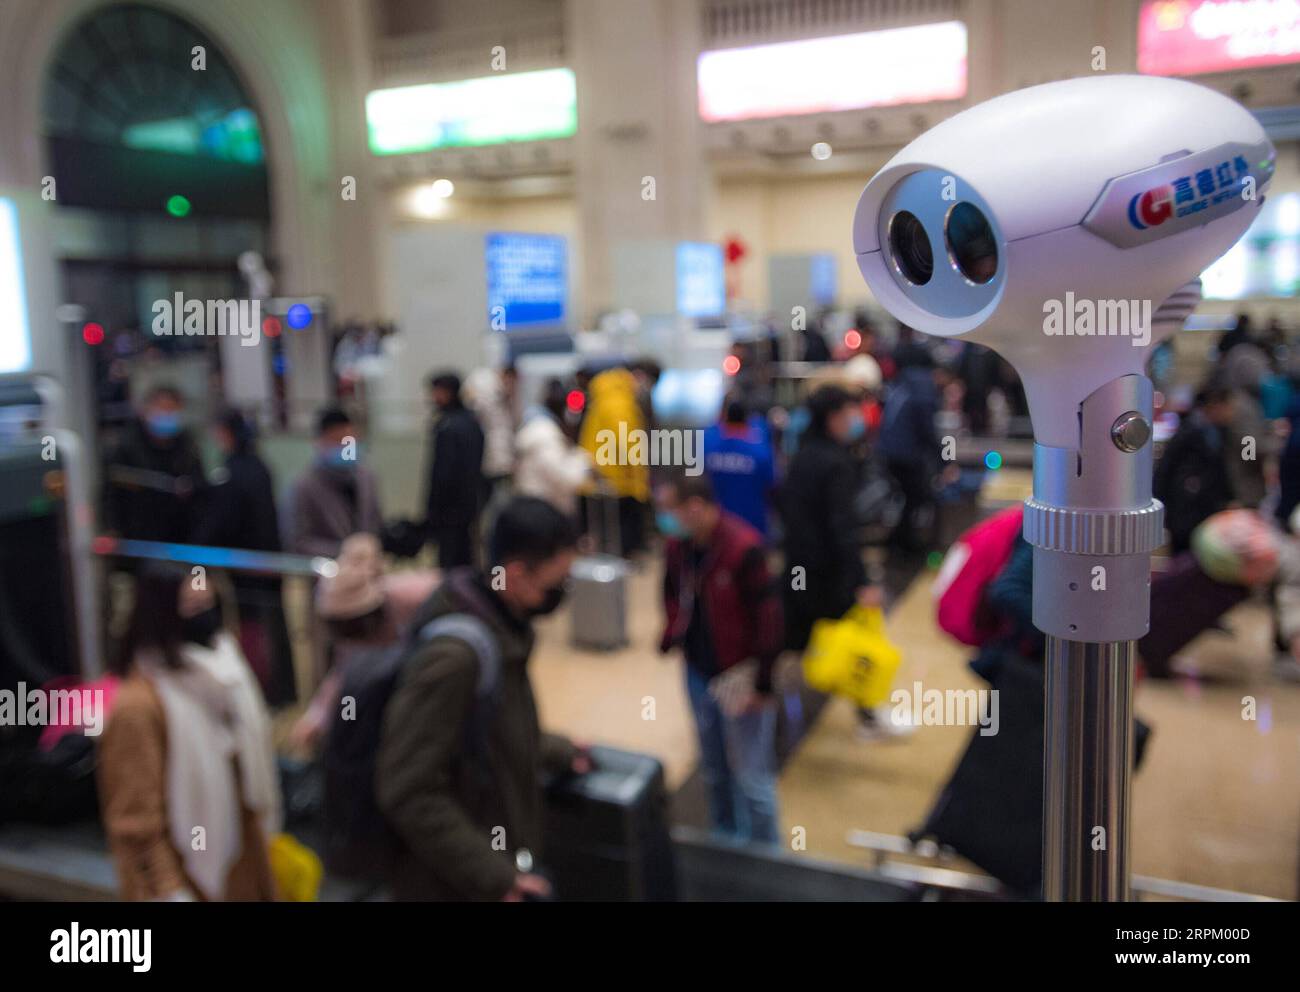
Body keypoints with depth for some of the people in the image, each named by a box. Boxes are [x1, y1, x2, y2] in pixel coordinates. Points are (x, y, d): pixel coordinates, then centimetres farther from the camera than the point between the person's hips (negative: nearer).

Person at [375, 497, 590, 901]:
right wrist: (493, 876, -22)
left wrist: (556, 753, 9)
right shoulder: (452, 657, -27)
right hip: (460, 883, -7)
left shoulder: (504, 628, -1)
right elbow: (409, 793, -25)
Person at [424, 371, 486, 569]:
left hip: (449, 508, -8)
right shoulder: (472, 422, 9)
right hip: (471, 505, 8)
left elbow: (441, 472, -18)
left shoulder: (445, 427, -17)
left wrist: (431, 510, -11)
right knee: (465, 556, 15)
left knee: (449, 558, -3)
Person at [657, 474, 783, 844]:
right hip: (698, 674, 7)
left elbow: (767, 617, -20)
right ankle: (725, 843, 42)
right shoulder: (677, 545, -4)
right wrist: (673, 635, 4)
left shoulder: (745, 548, -24)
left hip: (739, 678, -6)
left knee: (751, 777, 5)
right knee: (714, 770, 22)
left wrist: (760, 683, -16)